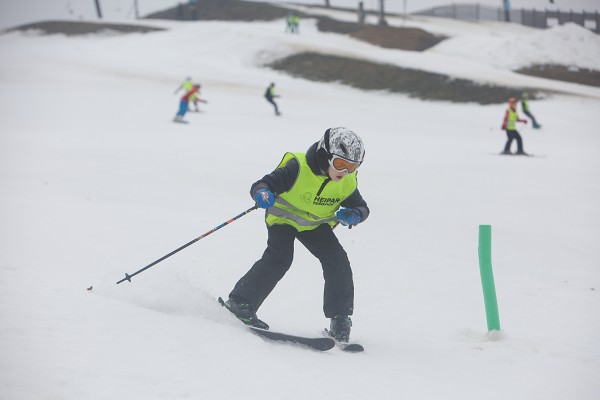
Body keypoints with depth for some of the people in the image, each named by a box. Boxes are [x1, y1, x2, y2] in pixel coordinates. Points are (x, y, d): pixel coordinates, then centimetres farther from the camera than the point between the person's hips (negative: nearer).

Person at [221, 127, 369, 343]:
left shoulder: (347, 182, -17)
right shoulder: (298, 168, -33)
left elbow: (361, 207, -3)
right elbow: (261, 185, -34)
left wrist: (352, 216, -27)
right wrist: (263, 194, -59)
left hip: (315, 224, 4)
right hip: (284, 217, -4)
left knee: (337, 260, -12)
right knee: (279, 257, -27)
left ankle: (340, 318, 3)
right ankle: (240, 303, -22)